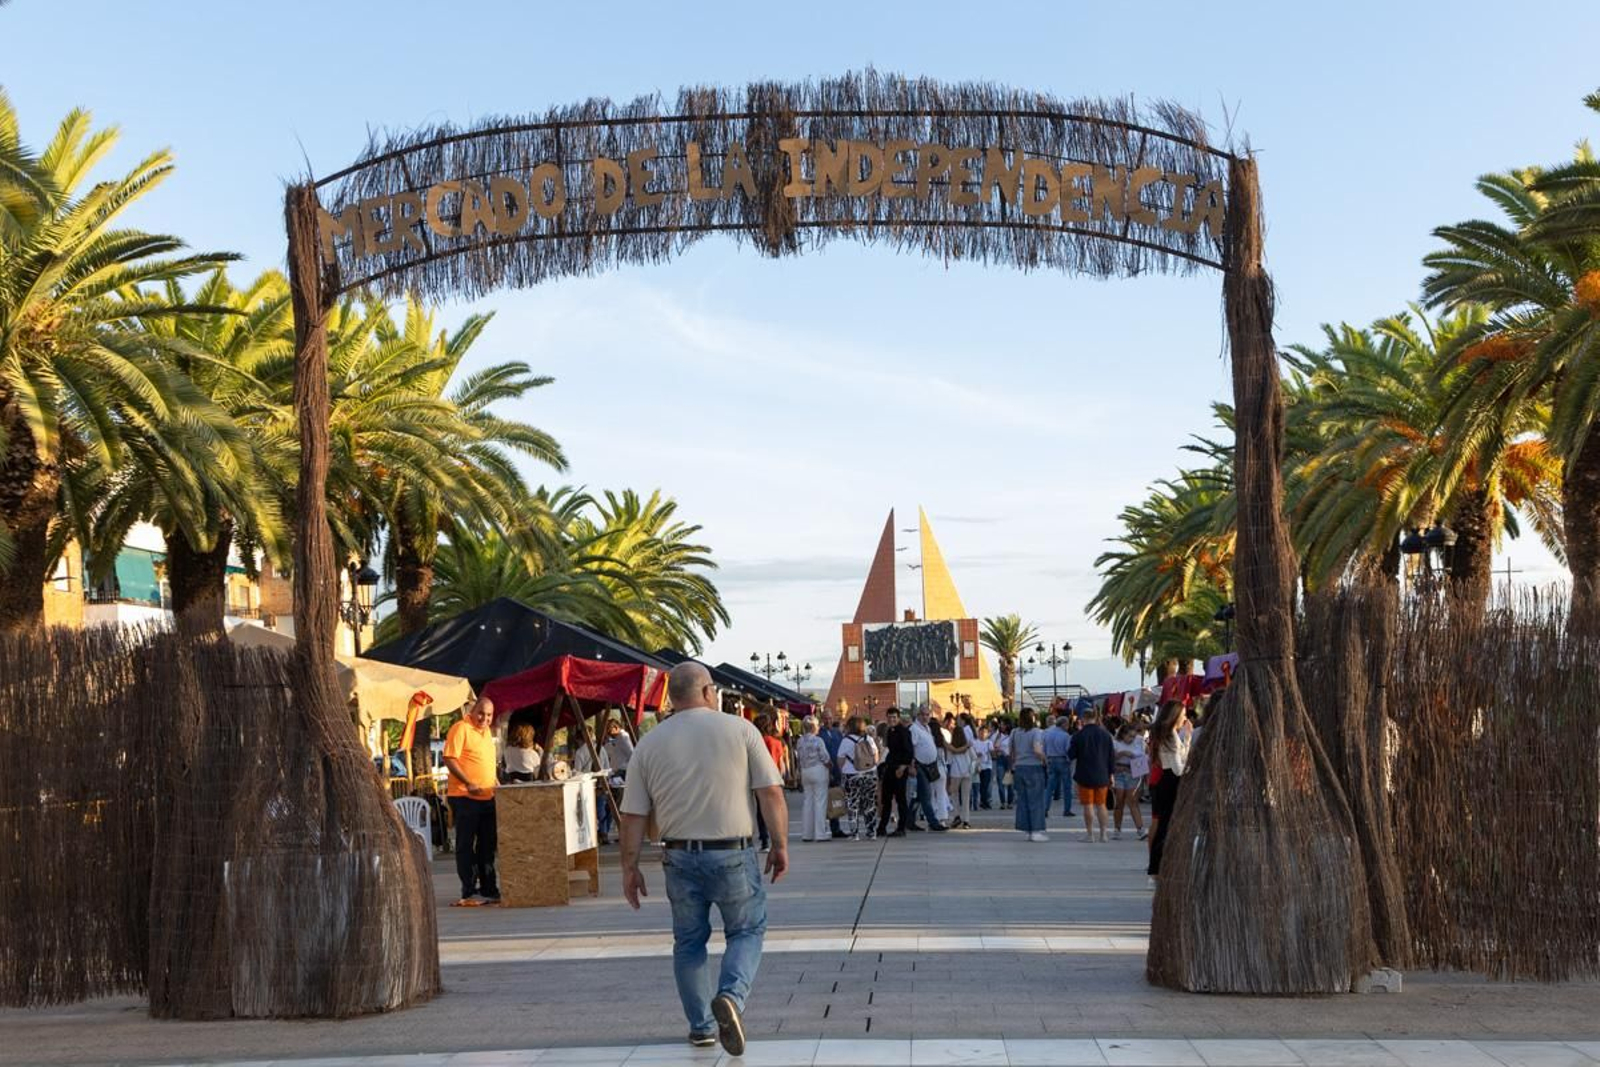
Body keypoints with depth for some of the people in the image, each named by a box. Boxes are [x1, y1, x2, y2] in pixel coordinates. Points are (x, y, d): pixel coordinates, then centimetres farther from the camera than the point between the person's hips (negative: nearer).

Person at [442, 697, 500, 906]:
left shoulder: (486, 731, 16)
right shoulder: (461, 729, -10)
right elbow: (449, 759, -17)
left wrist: (494, 783, 18)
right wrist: (468, 783, -24)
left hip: (487, 797, 8)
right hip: (465, 797, -8)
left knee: (488, 845, 12)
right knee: (466, 845, -2)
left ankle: (489, 890, 19)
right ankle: (469, 893, 0)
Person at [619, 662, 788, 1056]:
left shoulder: (649, 744, 3)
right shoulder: (740, 730, -4)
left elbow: (634, 814, 3)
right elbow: (771, 793, -6)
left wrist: (630, 866, 10)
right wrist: (780, 844, 2)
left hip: (680, 856, 3)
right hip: (732, 854, -2)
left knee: (689, 942, 16)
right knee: (746, 931, 12)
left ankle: (701, 1026, 20)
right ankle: (731, 995, -13)